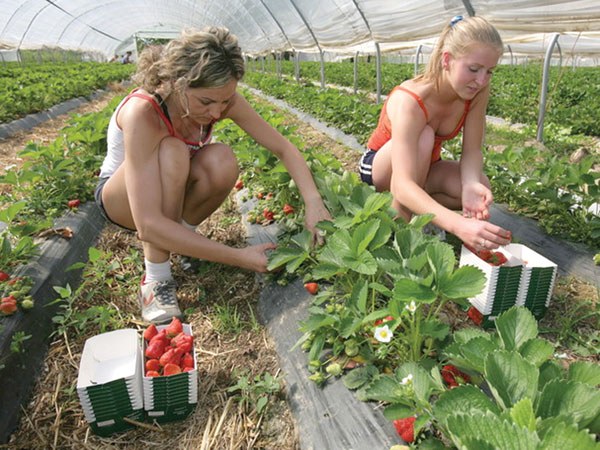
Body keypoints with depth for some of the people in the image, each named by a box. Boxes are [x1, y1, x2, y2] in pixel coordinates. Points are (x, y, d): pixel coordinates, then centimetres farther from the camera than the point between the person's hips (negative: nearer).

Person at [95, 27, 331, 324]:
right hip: (120, 196, -4)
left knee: (222, 162, -30)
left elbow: (283, 148, -17)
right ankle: (156, 279, -23)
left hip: (171, 190, 4)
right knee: (171, 152, -37)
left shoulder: (221, 99, -23)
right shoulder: (142, 113, -37)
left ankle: (183, 235, -2)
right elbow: (148, 225, -43)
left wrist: (314, 203, -34)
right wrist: (239, 257, -42)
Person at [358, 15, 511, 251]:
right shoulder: (409, 101, -37)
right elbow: (403, 185, -48)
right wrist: (458, 225, -62)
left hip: (424, 166, 5)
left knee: (481, 187, -24)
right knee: (423, 137, -36)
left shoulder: (477, 91, -19)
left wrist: (472, 184, -40)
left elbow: (472, 151, -16)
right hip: (380, 166, -5)